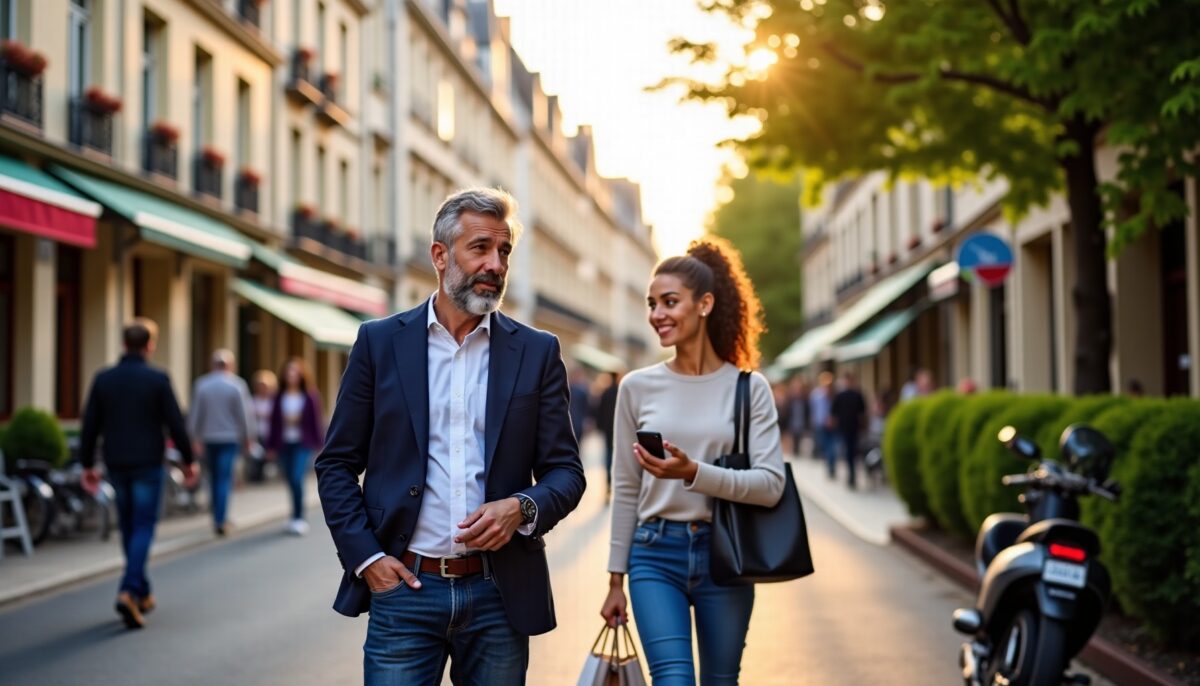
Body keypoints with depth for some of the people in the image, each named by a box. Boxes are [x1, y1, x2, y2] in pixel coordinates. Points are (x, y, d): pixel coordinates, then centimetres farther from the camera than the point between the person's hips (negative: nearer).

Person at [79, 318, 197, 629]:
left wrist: (87, 464, 12)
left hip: (116, 465, 4)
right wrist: (189, 460, 3)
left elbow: (90, 426, 3)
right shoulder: (158, 379, -9)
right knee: (143, 528, -2)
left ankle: (142, 593, 23)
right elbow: (175, 424, -8)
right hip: (148, 465, -4)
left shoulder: (103, 379, 1)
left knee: (129, 528, 15)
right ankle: (129, 590, -19)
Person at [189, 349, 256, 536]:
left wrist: (196, 438, 11)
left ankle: (218, 517, 19)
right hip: (230, 438, -3)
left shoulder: (201, 384, 1)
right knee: (225, 478, -3)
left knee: (214, 477, 14)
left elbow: (195, 415, 4)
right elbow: (245, 414, -5)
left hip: (209, 438, 3)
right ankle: (220, 519, -12)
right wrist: (248, 438, 4)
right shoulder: (237, 385, -7)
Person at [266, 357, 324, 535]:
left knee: (297, 478, -16)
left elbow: (315, 419, 0)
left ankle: (298, 518, -11)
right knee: (291, 481, 9)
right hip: (284, 444, 4)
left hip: (302, 444, -4)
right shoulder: (280, 397, 5)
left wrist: (318, 443, -1)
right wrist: (272, 445, 5)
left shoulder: (309, 396, -2)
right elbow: (275, 421, 6)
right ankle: (298, 518, 22)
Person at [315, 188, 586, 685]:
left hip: (499, 593, 1)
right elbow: (337, 464, 6)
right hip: (403, 588, -1)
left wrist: (522, 508, -14)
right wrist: (365, 556, -5)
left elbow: (565, 471, 6)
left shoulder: (537, 352, 6)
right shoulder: (380, 342, 4)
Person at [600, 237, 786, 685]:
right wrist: (616, 578, 7)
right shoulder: (638, 388, 3)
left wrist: (694, 473, -23)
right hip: (656, 554, 0)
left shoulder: (749, 388, 0)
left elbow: (771, 485, -9)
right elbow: (626, 490, 8)